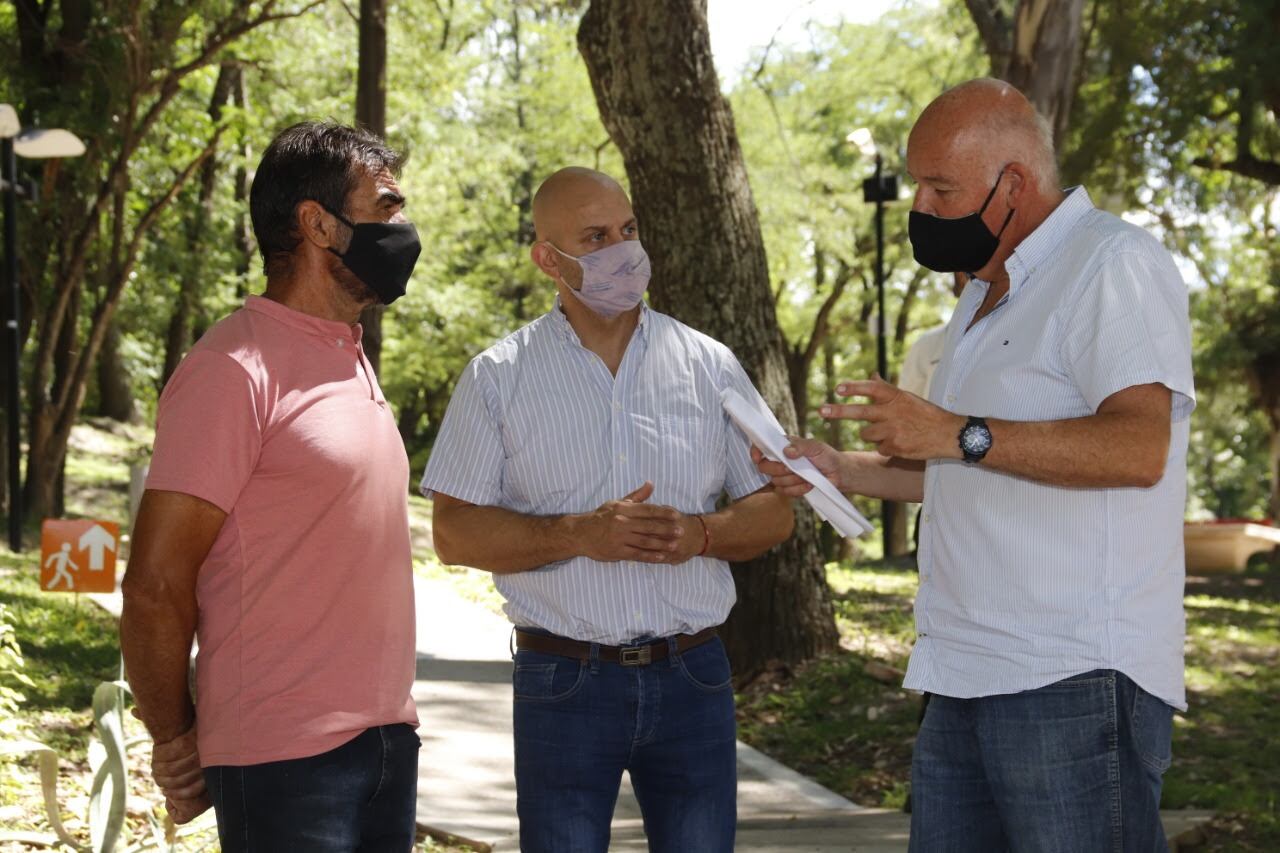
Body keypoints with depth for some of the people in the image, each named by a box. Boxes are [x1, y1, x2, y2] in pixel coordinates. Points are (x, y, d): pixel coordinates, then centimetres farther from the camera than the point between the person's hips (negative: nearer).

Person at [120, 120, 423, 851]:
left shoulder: (352, 362, 14)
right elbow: (156, 586, -13)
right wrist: (176, 743, -4)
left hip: (388, 737, 8)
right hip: (287, 762, -8)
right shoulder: (235, 371, -13)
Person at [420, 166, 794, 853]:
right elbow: (454, 534, -3)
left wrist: (699, 533, -12)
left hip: (692, 676, 2)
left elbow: (773, 513, 10)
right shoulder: (499, 377, 1)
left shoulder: (710, 366, 7)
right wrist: (581, 534, -16)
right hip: (562, 684, -2)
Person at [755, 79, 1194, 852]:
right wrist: (840, 470, 18)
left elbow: (1138, 448, -23)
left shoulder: (1114, 264, -9)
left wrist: (959, 434, -27)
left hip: (1075, 679, -9)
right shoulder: (987, 299, 22)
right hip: (965, 681, 9)